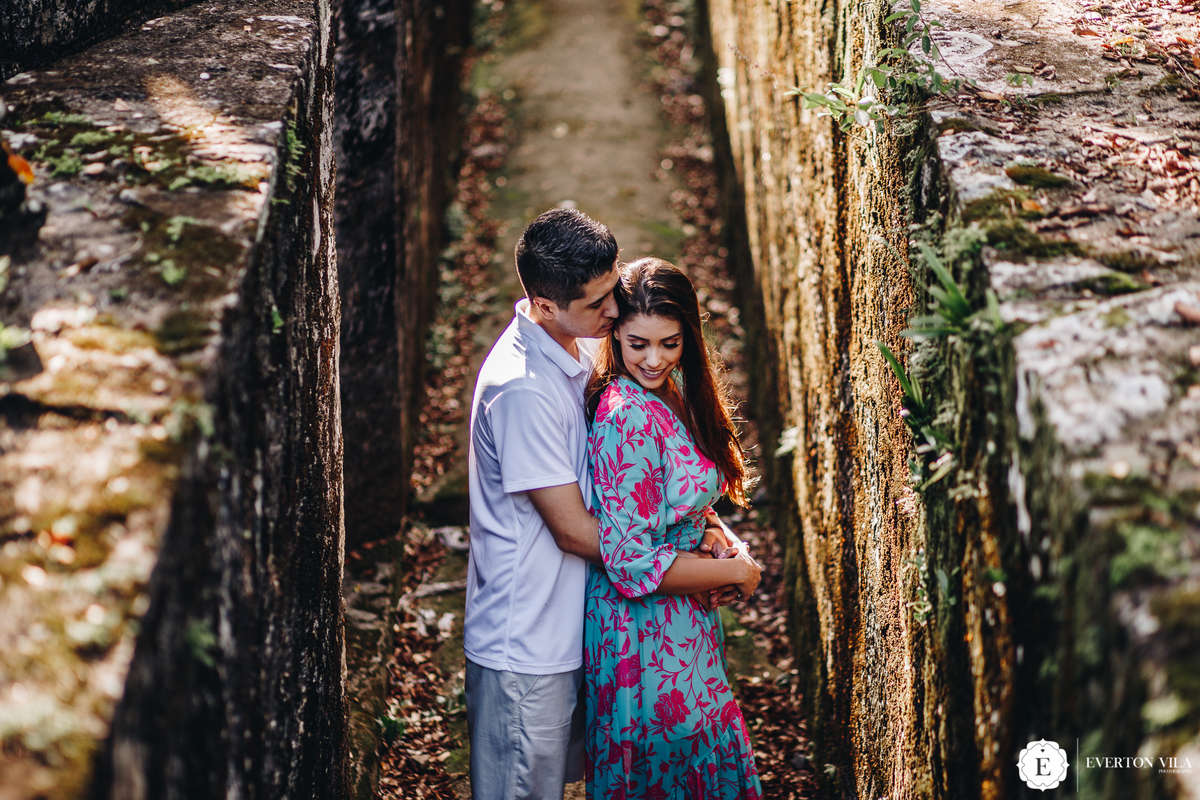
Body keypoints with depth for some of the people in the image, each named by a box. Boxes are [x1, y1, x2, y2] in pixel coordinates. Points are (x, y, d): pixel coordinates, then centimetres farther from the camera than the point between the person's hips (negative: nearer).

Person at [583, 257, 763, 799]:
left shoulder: (666, 398, 5)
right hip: (647, 631, -9)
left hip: (677, 623, 9)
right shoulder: (628, 417, -24)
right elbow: (632, 564, -25)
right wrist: (735, 571, -14)